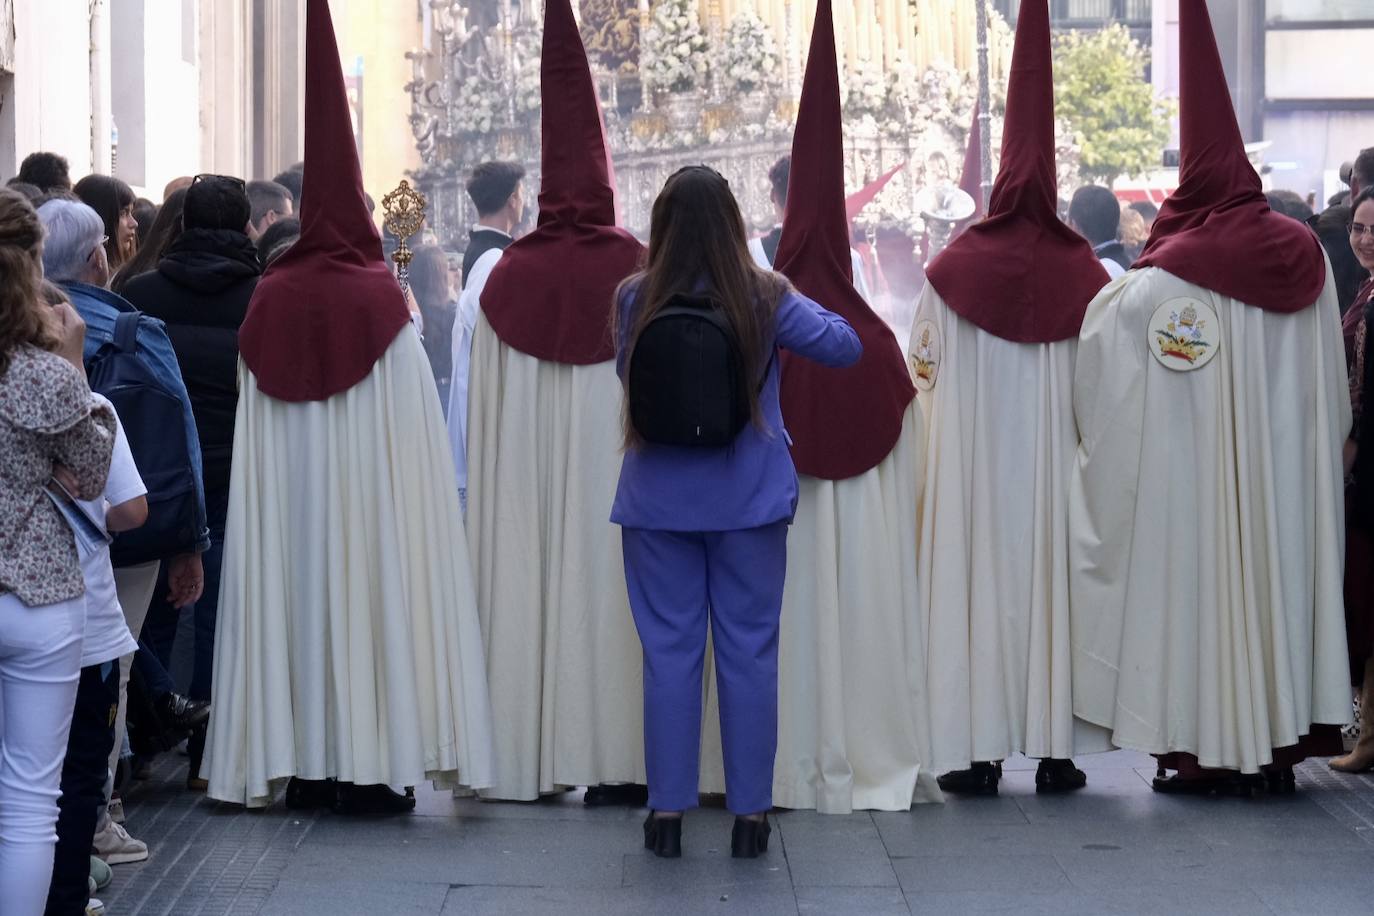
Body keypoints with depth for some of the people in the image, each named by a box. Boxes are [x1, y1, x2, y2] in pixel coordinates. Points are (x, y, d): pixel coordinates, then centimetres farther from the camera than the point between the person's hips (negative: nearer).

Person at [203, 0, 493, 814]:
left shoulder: (269, 301, 0)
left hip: (285, 501, 3)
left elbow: (253, 449, 4)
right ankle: (371, 762, 3)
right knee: (372, 590, 2)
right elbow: (414, 441, -6)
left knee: (294, 591, 10)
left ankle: (301, 764, 14)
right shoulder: (381, 302, -8)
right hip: (370, 497, -3)